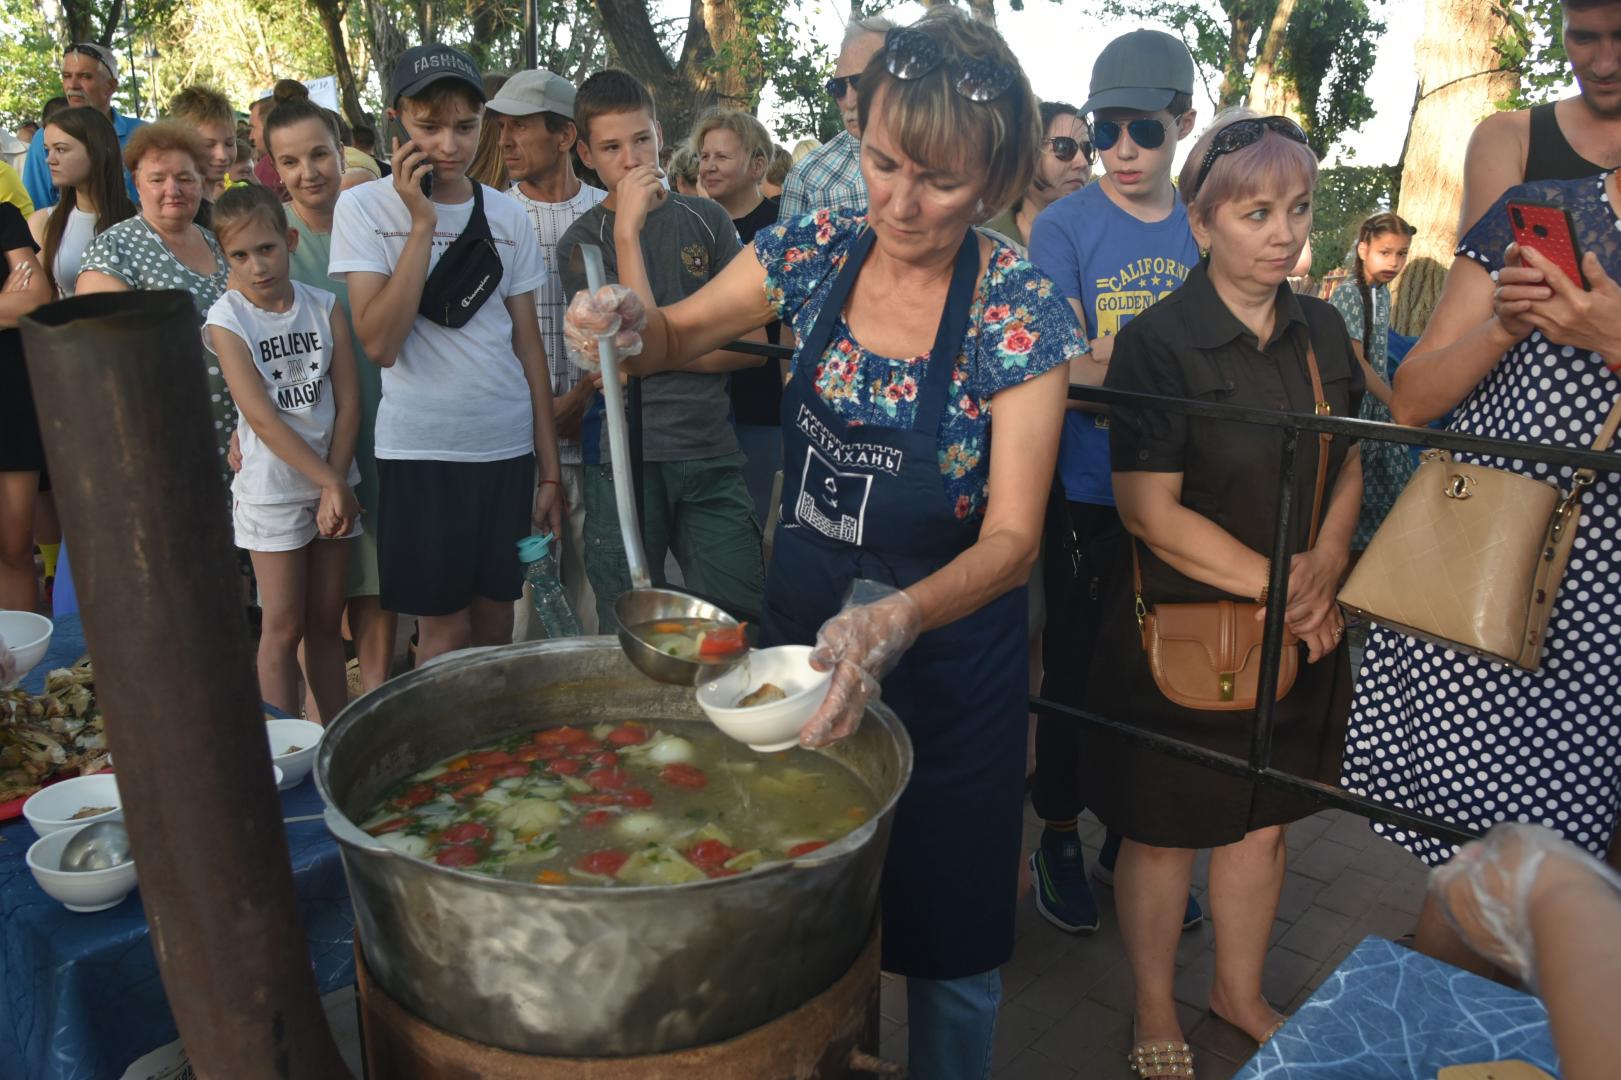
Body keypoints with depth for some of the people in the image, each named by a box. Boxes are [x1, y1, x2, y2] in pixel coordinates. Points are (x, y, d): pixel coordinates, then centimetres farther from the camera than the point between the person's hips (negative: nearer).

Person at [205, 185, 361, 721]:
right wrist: (329, 482, -14)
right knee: (284, 627, 2)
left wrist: (337, 485, -10)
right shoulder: (226, 320, -8)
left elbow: (348, 401, -1)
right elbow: (262, 417, -13)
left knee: (327, 621, 12)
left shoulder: (324, 306, 1)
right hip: (272, 491, -3)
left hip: (334, 483, 3)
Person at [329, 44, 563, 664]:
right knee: (444, 628, 2)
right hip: (420, 452, -3)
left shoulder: (507, 216, 7)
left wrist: (549, 469, 7)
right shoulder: (365, 208, -3)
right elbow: (380, 344, -14)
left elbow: (528, 343, 9)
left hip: (508, 448, 3)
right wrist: (422, 224, -15)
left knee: (495, 623, 12)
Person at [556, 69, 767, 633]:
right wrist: (627, 228, -12)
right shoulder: (582, 241, 4)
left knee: (744, 619, 0)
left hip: (711, 456, 2)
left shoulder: (706, 219, 10)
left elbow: (749, 344, 4)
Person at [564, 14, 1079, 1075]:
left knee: (945, 933, 14)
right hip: (805, 616, 4)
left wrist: (899, 618, -40)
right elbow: (680, 334, 6)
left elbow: (1013, 535, -21)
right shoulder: (816, 248, -8)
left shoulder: (1021, 310, -19)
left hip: (946, 642, -3)